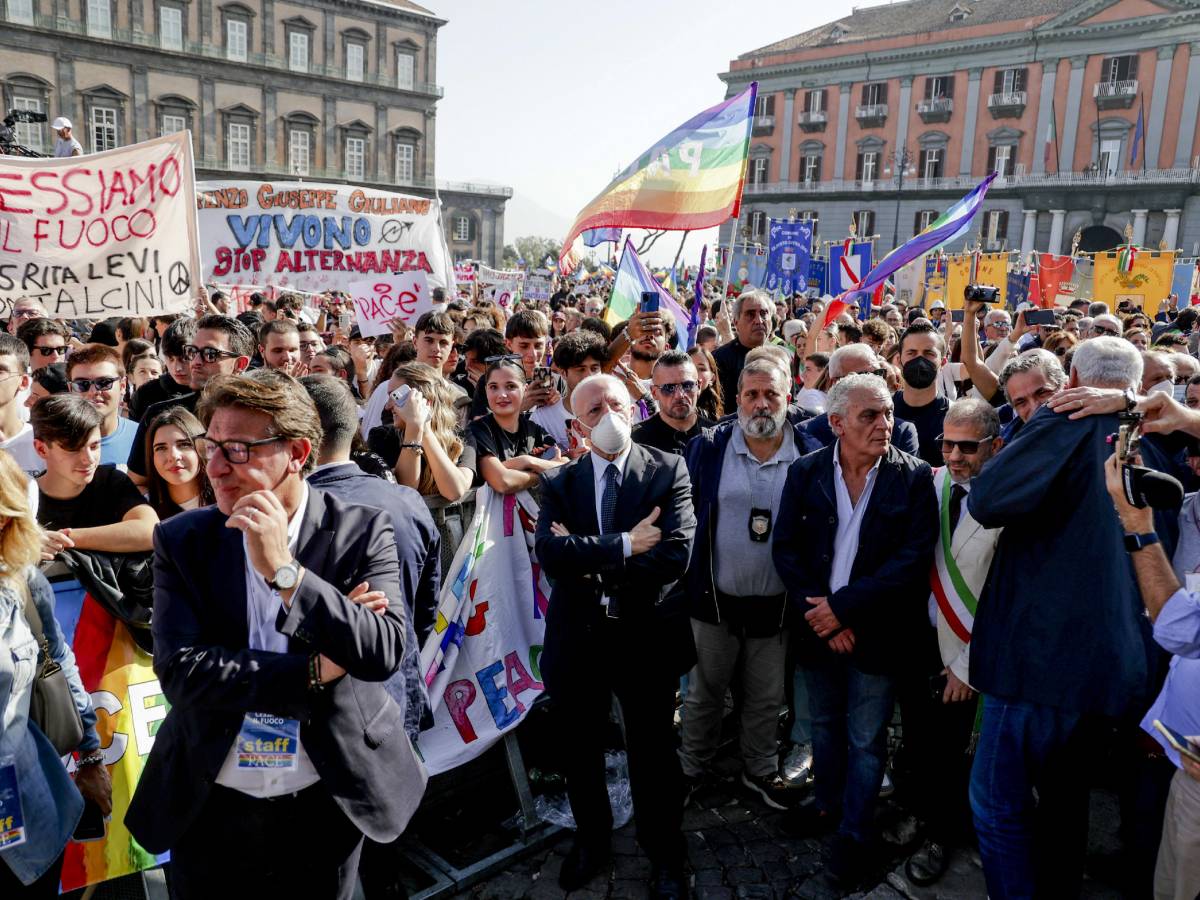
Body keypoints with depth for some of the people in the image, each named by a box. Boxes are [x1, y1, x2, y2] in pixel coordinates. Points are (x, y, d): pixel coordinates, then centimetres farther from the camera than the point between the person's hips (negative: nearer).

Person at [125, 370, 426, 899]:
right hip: (209, 804, 1)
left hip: (327, 801, -1)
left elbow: (384, 652, -20)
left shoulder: (363, 532, -11)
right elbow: (180, 672, -14)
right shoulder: (181, 540, -6)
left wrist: (284, 570, -27)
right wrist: (317, 670, -19)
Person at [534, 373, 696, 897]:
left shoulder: (668, 471, -8)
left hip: (647, 637, -2)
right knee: (580, 752, 21)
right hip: (577, 638, 3)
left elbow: (676, 553, -22)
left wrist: (588, 563, -19)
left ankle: (663, 854, 40)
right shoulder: (558, 483, -2)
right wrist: (624, 545, -24)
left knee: (653, 753, 15)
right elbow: (550, 553, -18)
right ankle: (591, 840, 48)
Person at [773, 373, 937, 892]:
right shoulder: (806, 472, -5)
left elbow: (913, 556, -16)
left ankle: (853, 835, 28)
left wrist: (844, 605, -19)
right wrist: (820, 612, -15)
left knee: (865, 739, 9)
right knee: (824, 723, 21)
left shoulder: (913, 477, -11)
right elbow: (786, 548, -5)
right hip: (819, 625, 3)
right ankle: (828, 805, 43)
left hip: (876, 629, -2)